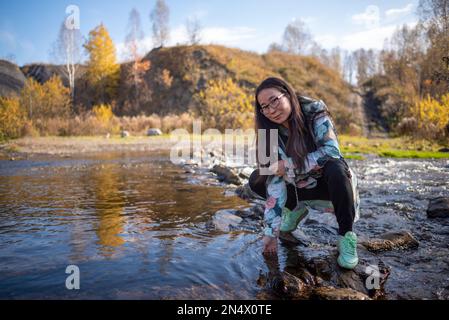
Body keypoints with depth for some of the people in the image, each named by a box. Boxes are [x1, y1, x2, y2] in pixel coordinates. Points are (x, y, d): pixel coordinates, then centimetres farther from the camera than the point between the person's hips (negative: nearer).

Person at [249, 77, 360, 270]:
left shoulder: (314, 111, -21)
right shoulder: (271, 134, -13)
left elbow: (332, 151, -30)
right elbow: (274, 181, -20)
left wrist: (288, 166, -31)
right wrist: (271, 231, -27)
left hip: (330, 182, -3)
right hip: (299, 187, 4)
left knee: (335, 168, -35)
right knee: (256, 180, -11)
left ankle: (346, 235, -18)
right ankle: (295, 209, 11)